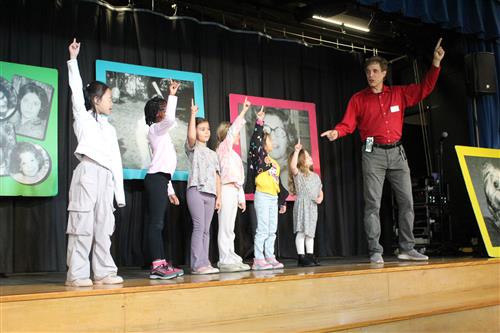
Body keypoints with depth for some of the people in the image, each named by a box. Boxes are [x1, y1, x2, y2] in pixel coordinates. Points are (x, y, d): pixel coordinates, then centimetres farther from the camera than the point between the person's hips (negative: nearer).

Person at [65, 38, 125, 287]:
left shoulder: (110, 128, 23)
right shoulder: (83, 118, 8)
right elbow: (76, 90, -4)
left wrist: (120, 191, 13)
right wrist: (73, 59, -8)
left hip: (107, 177, 6)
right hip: (88, 173, -6)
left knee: (104, 227, 5)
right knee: (83, 225, -7)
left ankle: (103, 273, 8)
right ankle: (77, 274, -4)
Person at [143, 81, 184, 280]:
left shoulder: (162, 134, 27)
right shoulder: (155, 129, 0)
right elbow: (170, 120, -25)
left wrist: (170, 191, 22)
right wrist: (172, 95, -15)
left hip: (161, 179, 10)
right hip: (156, 179, -10)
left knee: (158, 224, 7)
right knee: (156, 222, -12)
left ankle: (161, 264, 9)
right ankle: (157, 265, -14)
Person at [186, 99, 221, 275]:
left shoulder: (213, 153, 21)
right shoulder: (192, 148, 5)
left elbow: (217, 175, 17)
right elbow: (191, 136, -19)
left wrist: (218, 196, 10)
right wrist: (193, 114, -18)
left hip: (210, 194, 6)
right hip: (196, 191, -6)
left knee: (206, 229, 5)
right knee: (199, 227, -12)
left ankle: (204, 263, 8)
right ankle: (197, 264, -11)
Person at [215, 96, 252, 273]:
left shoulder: (234, 154, 23)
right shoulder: (224, 148, 0)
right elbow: (233, 129, -12)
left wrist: (241, 197, 19)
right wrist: (243, 111, -10)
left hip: (234, 191, 9)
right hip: (226, 190, -9)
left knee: (229, 228, 9)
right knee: (225, 227, -8)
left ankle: (231, 259, 11)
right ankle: (225, 260, -7)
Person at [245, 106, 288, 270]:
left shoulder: (274, 162, 18)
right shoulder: (259, 156, -2)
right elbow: (255, 141, -19)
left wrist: (283, 201, 20)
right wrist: (259, 123, -18)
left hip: (274, 198, 8)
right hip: (263, 196, -8)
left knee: (272, 230, 9)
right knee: (262, 229, -9)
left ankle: (270, 257, 15)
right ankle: (258, 260, -6)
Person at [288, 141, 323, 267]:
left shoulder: (315, 176, 18)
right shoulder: (298, 174, -3)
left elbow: (320, 191, 21)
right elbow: (292, 166, -26)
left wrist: (320, 198, -2)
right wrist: (296, 151, -26)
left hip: (313, 207, 7)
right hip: (302, 205, -7)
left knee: (310, 232, 11)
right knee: (301, 231, -7)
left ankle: (310, 255, 17)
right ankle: (301, 257, -3)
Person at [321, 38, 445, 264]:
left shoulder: (399, 93, 11)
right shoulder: (358, 99, 5)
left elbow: (424, 89, 15)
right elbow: (348, 124, -1)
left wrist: (436, 63, 8)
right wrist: (335, 132, -22)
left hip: (397, 152, 3)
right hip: (373, 153, -3)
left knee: (406, 201, 4)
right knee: (373, 204, -6)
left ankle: (407, 249, 13)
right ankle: (375, 251, -2)